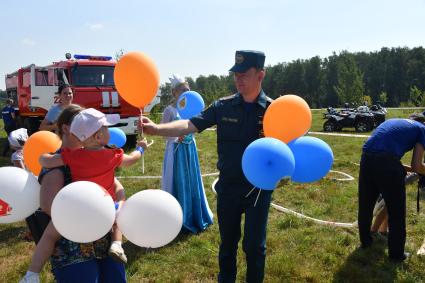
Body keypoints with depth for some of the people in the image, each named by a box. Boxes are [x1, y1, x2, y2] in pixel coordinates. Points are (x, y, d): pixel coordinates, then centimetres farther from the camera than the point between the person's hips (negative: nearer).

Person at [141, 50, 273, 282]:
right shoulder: (223, 106, -3)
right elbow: (190, 125, -14)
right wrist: (157, 128, -30)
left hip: (258, 187, -1)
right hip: (227, 186, 2)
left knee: (254, 244, 12)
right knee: (227, 242, 19)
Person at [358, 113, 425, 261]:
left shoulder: (392, 121, 32)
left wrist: (401, 168, 38)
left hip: (366, 158, 6)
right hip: (387, 161, -6)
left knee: (365, 205, 22)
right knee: (396, 211, 13)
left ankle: (365, 240, 40)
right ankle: (396, 253, 26)